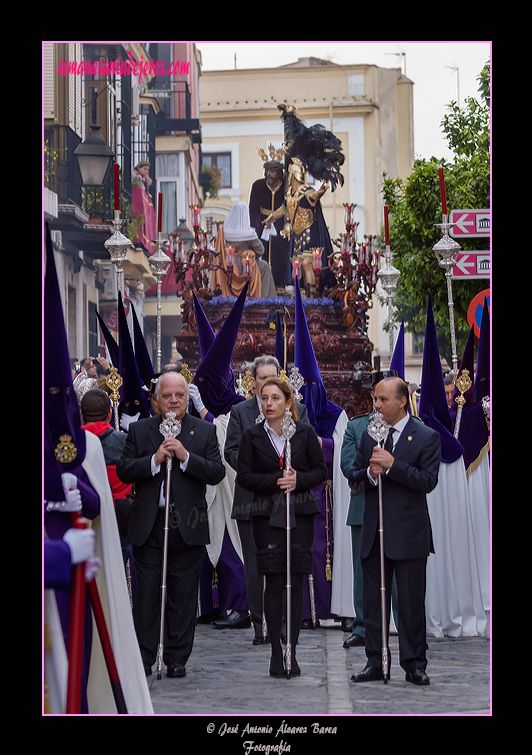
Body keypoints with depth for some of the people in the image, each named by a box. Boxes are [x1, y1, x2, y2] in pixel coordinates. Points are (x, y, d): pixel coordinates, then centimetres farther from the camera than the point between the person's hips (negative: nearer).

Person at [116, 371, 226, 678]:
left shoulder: (206, 431, 7)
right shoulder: (139, 430, 9)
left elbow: (217, 473, -2)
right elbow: (124, 471, 1)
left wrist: (185, 456, -14)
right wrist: (155, 460, -13)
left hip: (188, 526, 0)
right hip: (149, 524, 0)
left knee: (184, 595, 3)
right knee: (147, 592, 1)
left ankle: (177, 659, 11)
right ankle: (143, 657, 9)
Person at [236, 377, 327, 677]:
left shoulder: (305, 433, 5)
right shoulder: (252, 435, 5)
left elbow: (321, 470, 6)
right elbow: (244, 475, 1)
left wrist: (299, 480, -12)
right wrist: (275, 481, -13)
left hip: (300, 514, 0)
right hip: (268, 514, 0)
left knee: (296, 582, -2)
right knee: (274, 583, -2)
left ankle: (291, 650, 4)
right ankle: (276, 651, 5)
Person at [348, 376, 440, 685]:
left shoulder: (427, 437, -3)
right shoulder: (369, 436, 12)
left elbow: (428, 481, -12)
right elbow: (353, 477, 12)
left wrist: (392, 465, -20)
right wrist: (369, 473, -10)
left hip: (409, 534, -5)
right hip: (374, 532, 5)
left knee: (411, 602, 0)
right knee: (373, 600, 8)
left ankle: (415, 665, 7)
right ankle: (376, 662, 15)